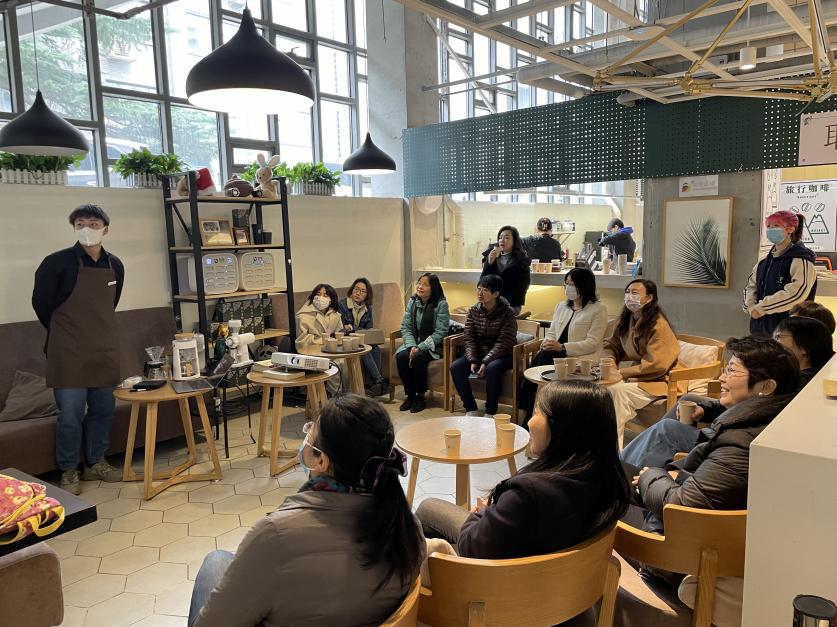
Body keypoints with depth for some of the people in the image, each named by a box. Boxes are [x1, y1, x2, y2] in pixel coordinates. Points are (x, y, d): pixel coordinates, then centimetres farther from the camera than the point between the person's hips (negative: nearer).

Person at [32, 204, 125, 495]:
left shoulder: (115, 265, 6)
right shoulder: (58, 262, -10)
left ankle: (96, 463, 28)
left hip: (105, 351, 5)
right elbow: (41, 303, 1)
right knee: (71, 415, 0)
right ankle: (69, 471, 17)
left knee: (103, 410, 12)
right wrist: (65, 333, 10)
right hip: (69, 354, -5)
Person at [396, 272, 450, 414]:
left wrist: (420, 348, -22)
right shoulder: (412, 302, 4)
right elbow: (405, 327, 2)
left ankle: (420, 396, -12)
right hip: (414, 343, 5)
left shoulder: (441, 304, -11)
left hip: (433, 346, -4)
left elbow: (440, 332, -15)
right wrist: (412, 346, -15)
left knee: (418, 358, -31)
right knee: (401, 356, -24)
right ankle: (410, 395, -8)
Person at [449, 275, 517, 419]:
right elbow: (470, 339, -1)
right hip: (478, 353, 5)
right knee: (455, 367, -19)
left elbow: (504, 343, -18)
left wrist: (486, 362, -26)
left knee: (492, 368, -37)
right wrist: (473, 361, -17)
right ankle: (471, 410, -11)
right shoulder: (473, 311, 2)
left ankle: (490, 413, -22)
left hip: (502, 355, -5)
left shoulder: (507, 313, -12)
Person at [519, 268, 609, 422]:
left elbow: (592, 343, -8)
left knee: (544, 357, -29)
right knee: (538, 357, -27)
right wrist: (547, 343, -5)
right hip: (553, 354, 5)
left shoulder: (599, 309, 1)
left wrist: (562, 347, -17)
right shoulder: (561, 306, 22)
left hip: (579, 358, -5)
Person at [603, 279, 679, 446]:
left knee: (618, 390, -30)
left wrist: (621, 372, -19)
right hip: (635, 376, 7)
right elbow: (611, 345, 19)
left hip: (657, 381, -7)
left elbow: (655, 365, -20)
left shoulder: (658, 325, -17)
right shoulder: (625, 320, 7)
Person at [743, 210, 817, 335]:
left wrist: (761, 308, -17)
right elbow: (751, 286, 16)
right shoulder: (764, 262, 17)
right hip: (760, 325, 7)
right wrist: (751, 306, -5)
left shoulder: (801, 259, -8)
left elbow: (796, 293, -20)